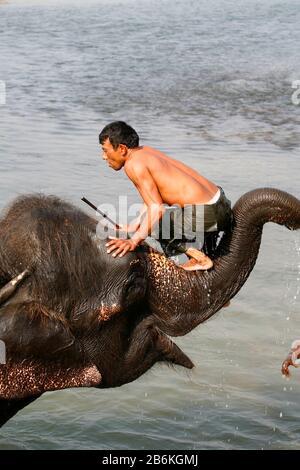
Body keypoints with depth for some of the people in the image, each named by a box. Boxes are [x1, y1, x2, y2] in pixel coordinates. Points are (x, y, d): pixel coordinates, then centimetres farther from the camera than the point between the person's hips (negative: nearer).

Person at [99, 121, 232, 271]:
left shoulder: (133, 164, -13)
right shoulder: (145, 151, 14)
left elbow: (156, 208, -18)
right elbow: (153, 198, 16)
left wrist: (135, 240, -21)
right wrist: (134, 226, 16)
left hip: (207, 214, -10)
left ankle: (199, 257, -5)